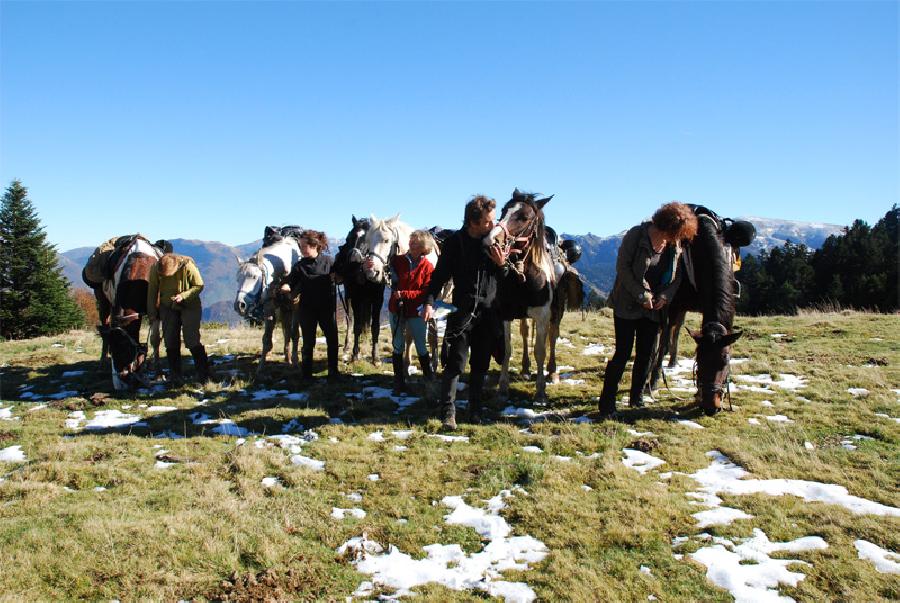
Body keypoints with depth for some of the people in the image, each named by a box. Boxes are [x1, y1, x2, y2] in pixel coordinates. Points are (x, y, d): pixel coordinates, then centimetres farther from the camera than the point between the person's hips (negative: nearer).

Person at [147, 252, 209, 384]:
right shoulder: (155, 268, -13)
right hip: (168, 308, 3)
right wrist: (152, 313, 0)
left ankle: (203, 374, 1)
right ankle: (175, 376, 15)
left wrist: (183, 295, -27)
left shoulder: (188, 266, -23)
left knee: (192, 341, -9)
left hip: (190, 306, -3)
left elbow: (199, 285, -13)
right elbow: (152, 291, -1)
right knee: (170, 342, 4)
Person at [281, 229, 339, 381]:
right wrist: (286, 288, -28)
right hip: (307, 310, 0)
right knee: (308, 343, 6)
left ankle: (333, 371, 20)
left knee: (332, 340, 6)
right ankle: (306, 373, 17)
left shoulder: (329, 261, -5)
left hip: (327, 308, 1)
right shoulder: (299, 266, -5)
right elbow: (291, 287, -8)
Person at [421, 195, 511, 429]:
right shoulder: (454, 242, -6)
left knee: (480, 365, 11)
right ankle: (448, 413, -2)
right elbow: (440, 274, -2)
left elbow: (505, 277, 12)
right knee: (455, 364, -7)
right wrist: (429, 302, -14)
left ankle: (475, 411, 23)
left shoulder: (495, 241, 3)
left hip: (488, 313, 3)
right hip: (462, 311, -3)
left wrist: (502, 265, -11)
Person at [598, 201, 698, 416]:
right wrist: (641, 294, -18)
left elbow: (677, 275, 7)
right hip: (627, 305, -5)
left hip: (654, 309, 5)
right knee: (622, 354, -5)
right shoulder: (635, 236, -13)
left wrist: (665, 296, -10)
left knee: (645, 355, 9)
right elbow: (622, 267, -14)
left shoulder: (676, 245, 1)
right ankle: (607, 402, 3)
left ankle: (637, 398, 25)